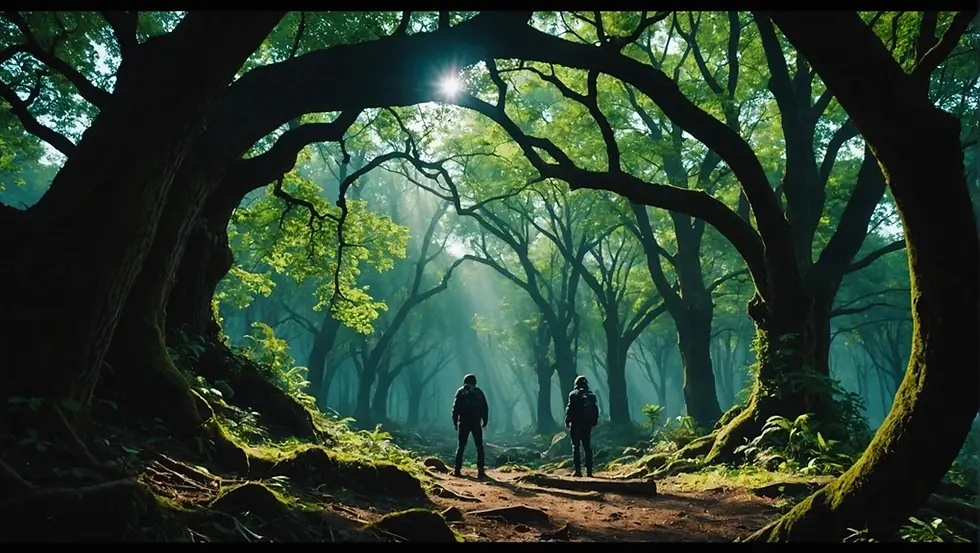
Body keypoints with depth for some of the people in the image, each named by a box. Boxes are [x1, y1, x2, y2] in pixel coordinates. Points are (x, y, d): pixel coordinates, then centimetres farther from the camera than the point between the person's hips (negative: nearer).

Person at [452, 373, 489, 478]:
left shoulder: (461, 392, 3)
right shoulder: (479, 392, 6)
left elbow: (455, 408, -2)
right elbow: (485, 408, 4)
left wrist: (455, 422, 4)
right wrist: (485, 422, 9)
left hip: (463, 422, 0)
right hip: (476, 423, 0)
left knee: (461, 447, 8)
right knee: (479, 447, 5)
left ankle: (457, 470, 4)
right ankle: (480, 471, -3)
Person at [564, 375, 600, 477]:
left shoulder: (573, 394, -6)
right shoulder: (591, 395, 8)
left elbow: (569, 409, -10)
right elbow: (596, 410, 8)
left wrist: (567, 422, -2)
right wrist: (594, 422, 15)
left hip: (576, 424, -4)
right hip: (587, 425, 4)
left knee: (575, 447, 2)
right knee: (587, 447, 9)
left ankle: (578, 470, -3)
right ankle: (589, 470, 6)